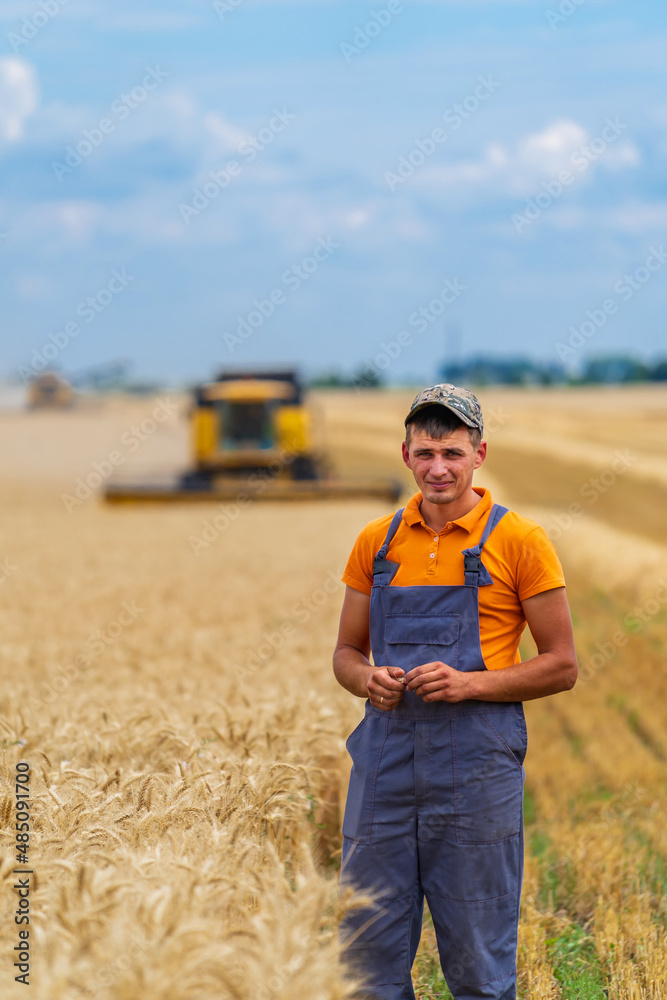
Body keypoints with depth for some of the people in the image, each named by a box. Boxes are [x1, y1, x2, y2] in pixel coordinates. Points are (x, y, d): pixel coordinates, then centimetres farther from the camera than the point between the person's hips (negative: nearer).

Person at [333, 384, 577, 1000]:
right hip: (386, 757, 4)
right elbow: (347, 653, 17)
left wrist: (469, 684, -15)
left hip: (476, 764, -4)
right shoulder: (377, 543, 10)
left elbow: (562, 666, -1)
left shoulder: (519, 541, -2)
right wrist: (368, 680, -7)